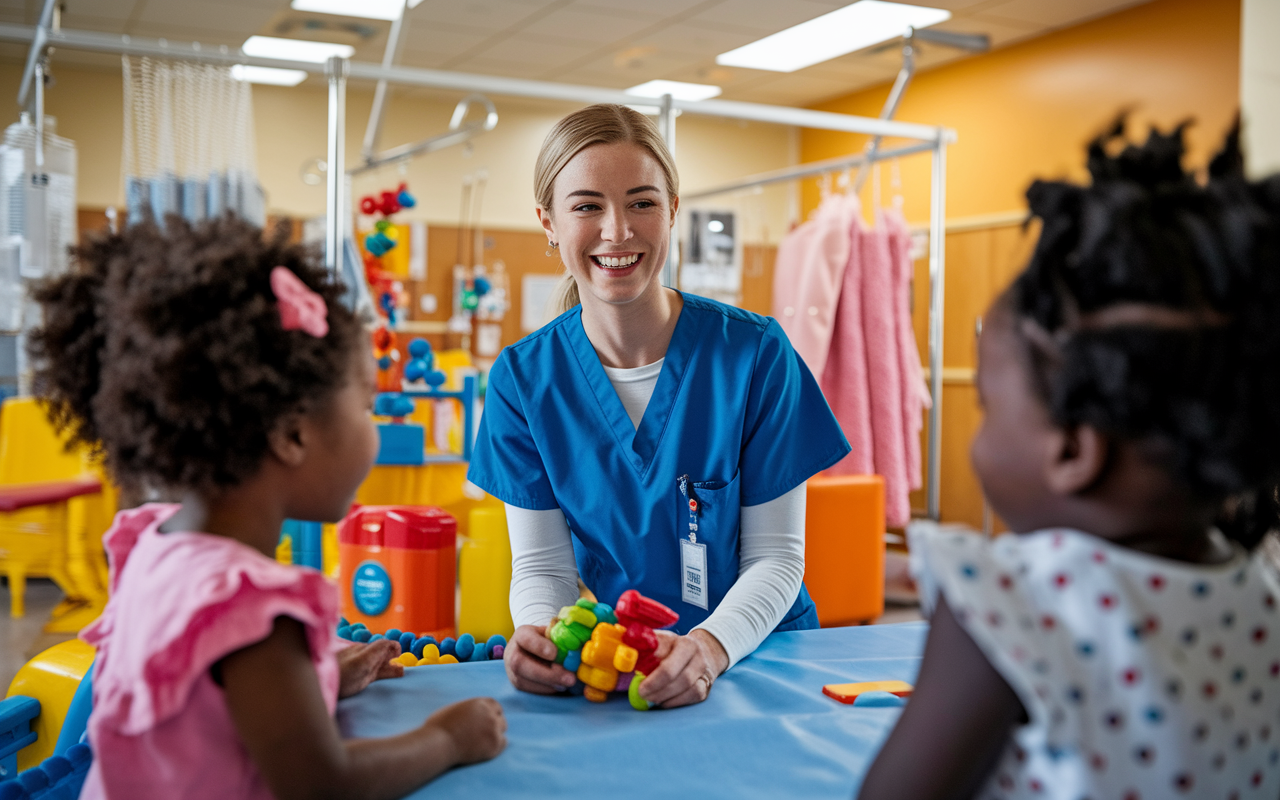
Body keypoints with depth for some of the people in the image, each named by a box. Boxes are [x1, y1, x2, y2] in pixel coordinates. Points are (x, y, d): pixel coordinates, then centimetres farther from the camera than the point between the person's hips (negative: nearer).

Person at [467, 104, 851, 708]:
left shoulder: (753, 352, -11)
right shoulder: (522, 379, -5)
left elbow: (777, 556, -8)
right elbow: (542, 564, -2)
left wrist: (710, 647, -27)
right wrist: (538, 634, -24)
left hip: (755, 652, -1)